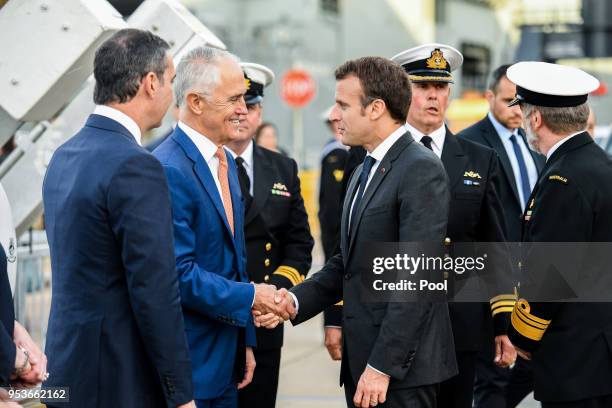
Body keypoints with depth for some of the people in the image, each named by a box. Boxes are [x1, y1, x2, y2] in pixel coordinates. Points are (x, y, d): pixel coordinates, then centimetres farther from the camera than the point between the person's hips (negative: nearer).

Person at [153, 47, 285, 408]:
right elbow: (180, 274, -23)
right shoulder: (168, 171, -19)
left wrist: (246, 342, 17)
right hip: (188, 363, -9)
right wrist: (249, 296, -13)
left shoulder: (226, 161, 12)